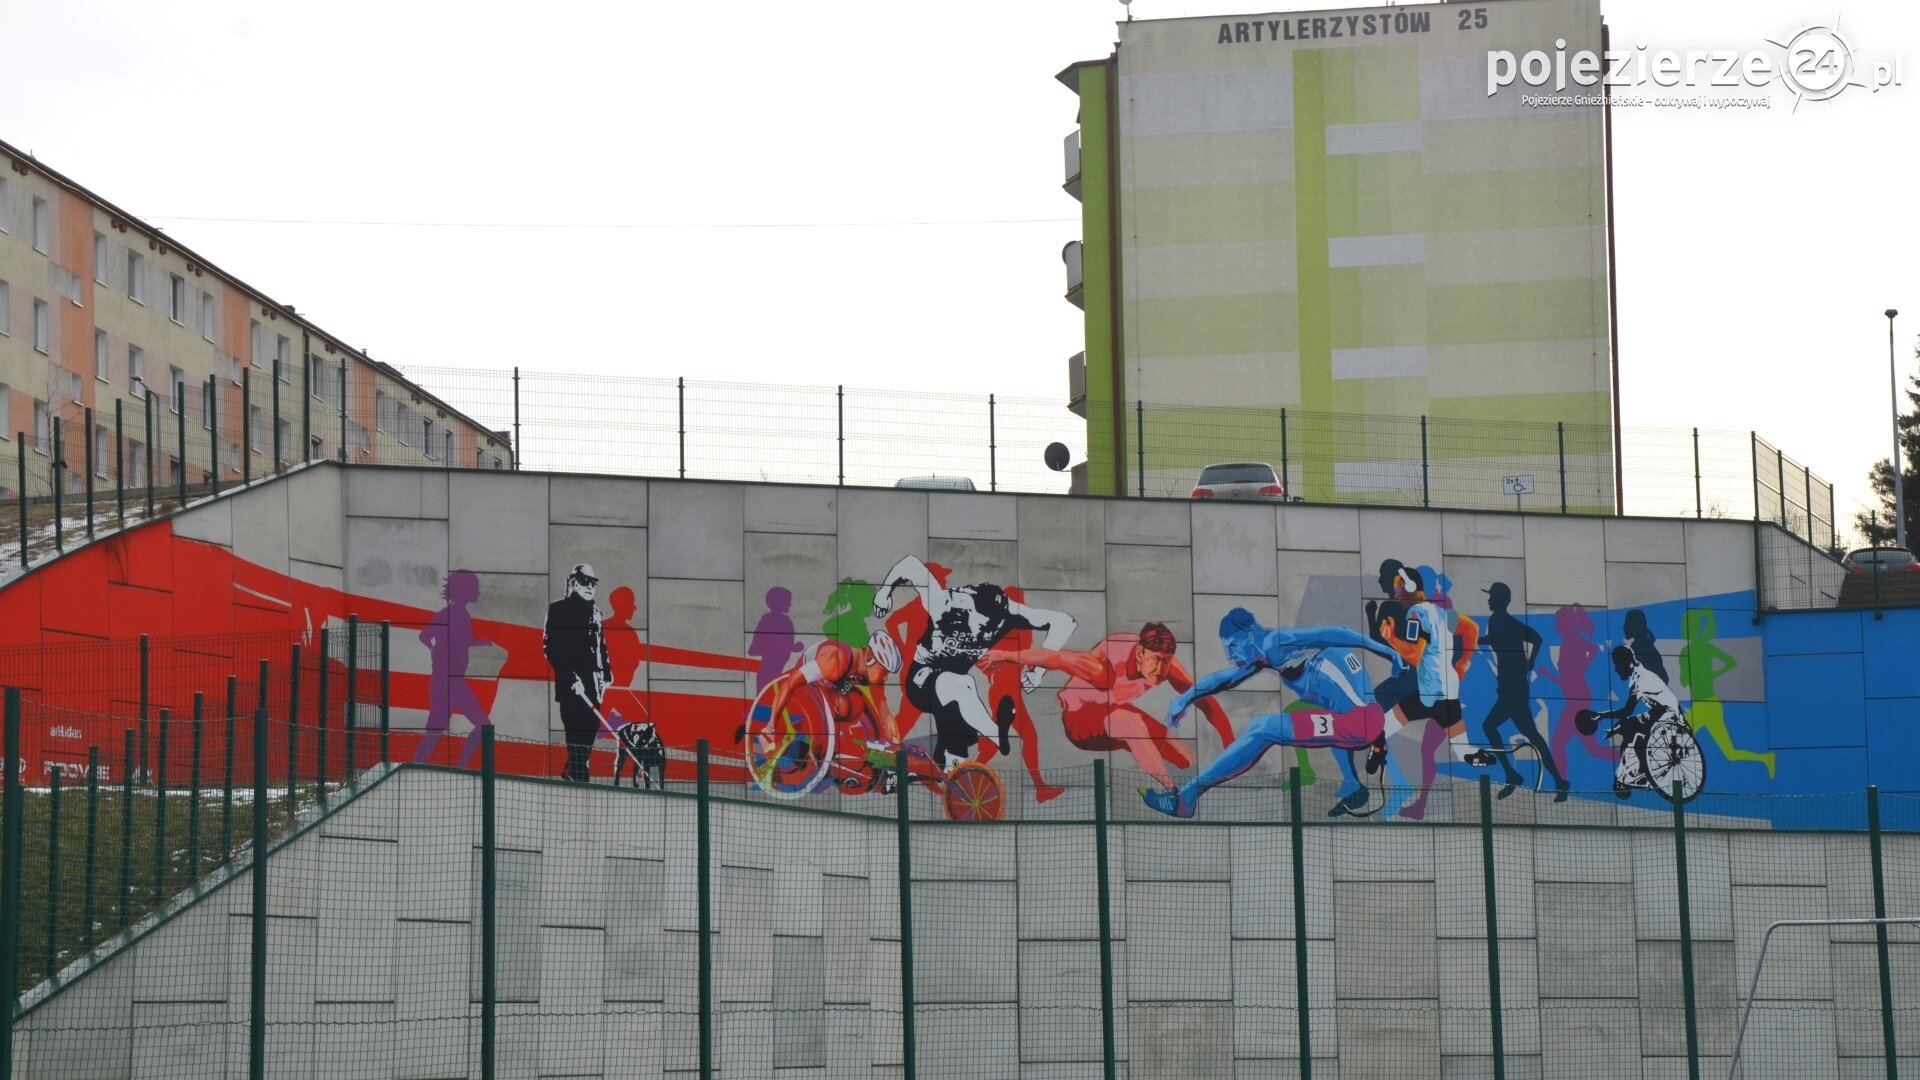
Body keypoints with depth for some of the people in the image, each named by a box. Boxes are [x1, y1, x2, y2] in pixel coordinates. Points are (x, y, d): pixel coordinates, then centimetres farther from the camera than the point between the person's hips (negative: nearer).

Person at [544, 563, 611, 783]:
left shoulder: (594, 612, 19)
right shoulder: (558, 609, -5)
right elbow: (551, 647, -13)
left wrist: (605, 674, 16)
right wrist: (571, 676, -19)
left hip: (592, 681, 7)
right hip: (570, 683, -7)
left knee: (592, 726, 6)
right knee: (577, 728, -12)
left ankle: (570, 772, 20)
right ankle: (578, 775, -12)